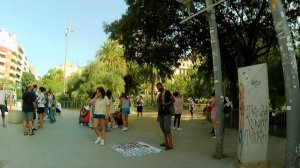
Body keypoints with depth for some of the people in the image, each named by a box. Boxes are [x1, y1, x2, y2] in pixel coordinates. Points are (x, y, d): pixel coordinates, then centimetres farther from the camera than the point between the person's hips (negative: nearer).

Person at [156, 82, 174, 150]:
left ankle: (170, 144, -6)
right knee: (163, 129, 10)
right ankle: (166, 142, 19)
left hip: (167, 113, -8)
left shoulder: (167, 92, -4)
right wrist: (158, 115, 17)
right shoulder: (159, 95, 17)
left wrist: (167, 104, -24)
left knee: (167, 128, -10)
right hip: (161, 114, 8)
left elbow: (173, 100, -8)